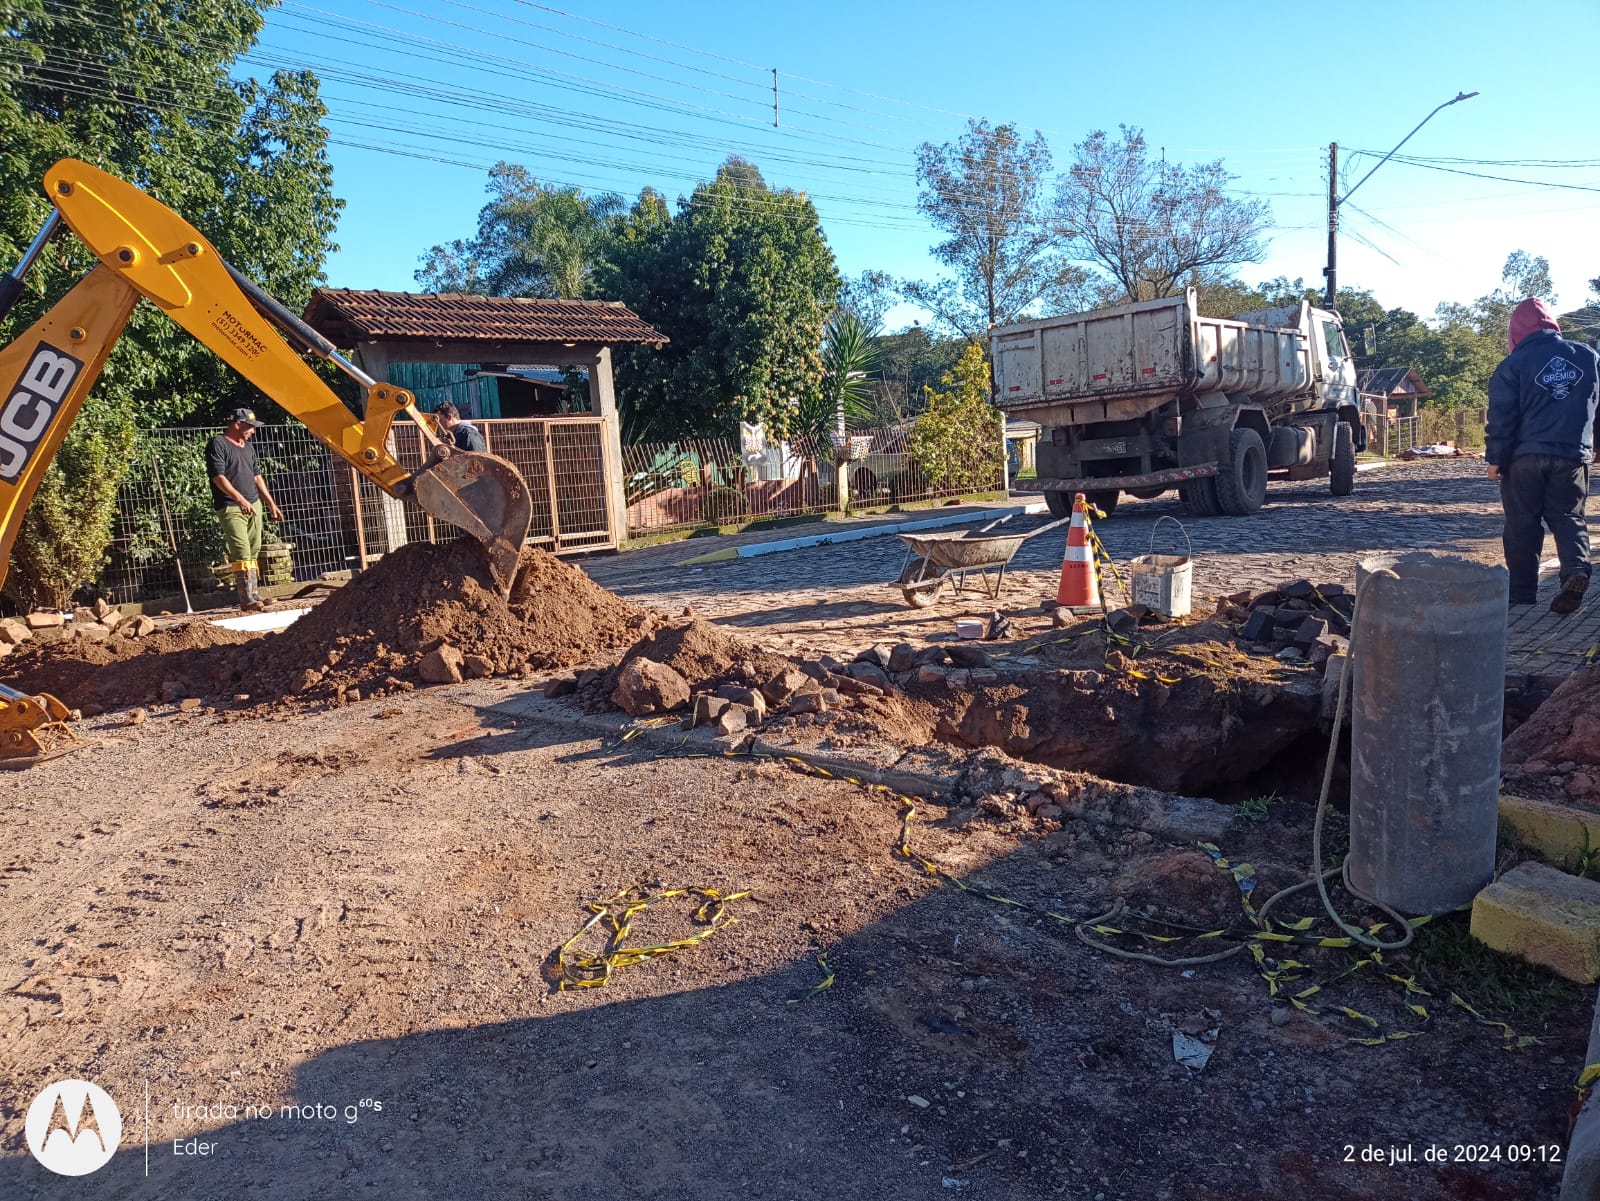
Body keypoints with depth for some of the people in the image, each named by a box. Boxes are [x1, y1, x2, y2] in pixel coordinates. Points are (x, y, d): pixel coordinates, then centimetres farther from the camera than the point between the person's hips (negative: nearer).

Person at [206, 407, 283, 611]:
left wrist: (271, 503, 21)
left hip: (254, 505, 8)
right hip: (230, 508, -8)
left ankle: (253, 595, 12)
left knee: (253, 552, 8)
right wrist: (239, 498, -27)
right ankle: (247, 600, -14)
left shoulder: (248, 447, 19)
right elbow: (218, 476, -16)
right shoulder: (218, 444, -7)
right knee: (241, 554, -13)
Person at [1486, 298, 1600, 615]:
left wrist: (1495, 458, -4)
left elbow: (1501, 418, -9)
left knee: (1522, 524, 5)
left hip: (1525, 457, -3)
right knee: (1569, 517, 12)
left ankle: (1521, 590, 7)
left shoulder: (1513, 365, -6)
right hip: (1572, 457, 3)